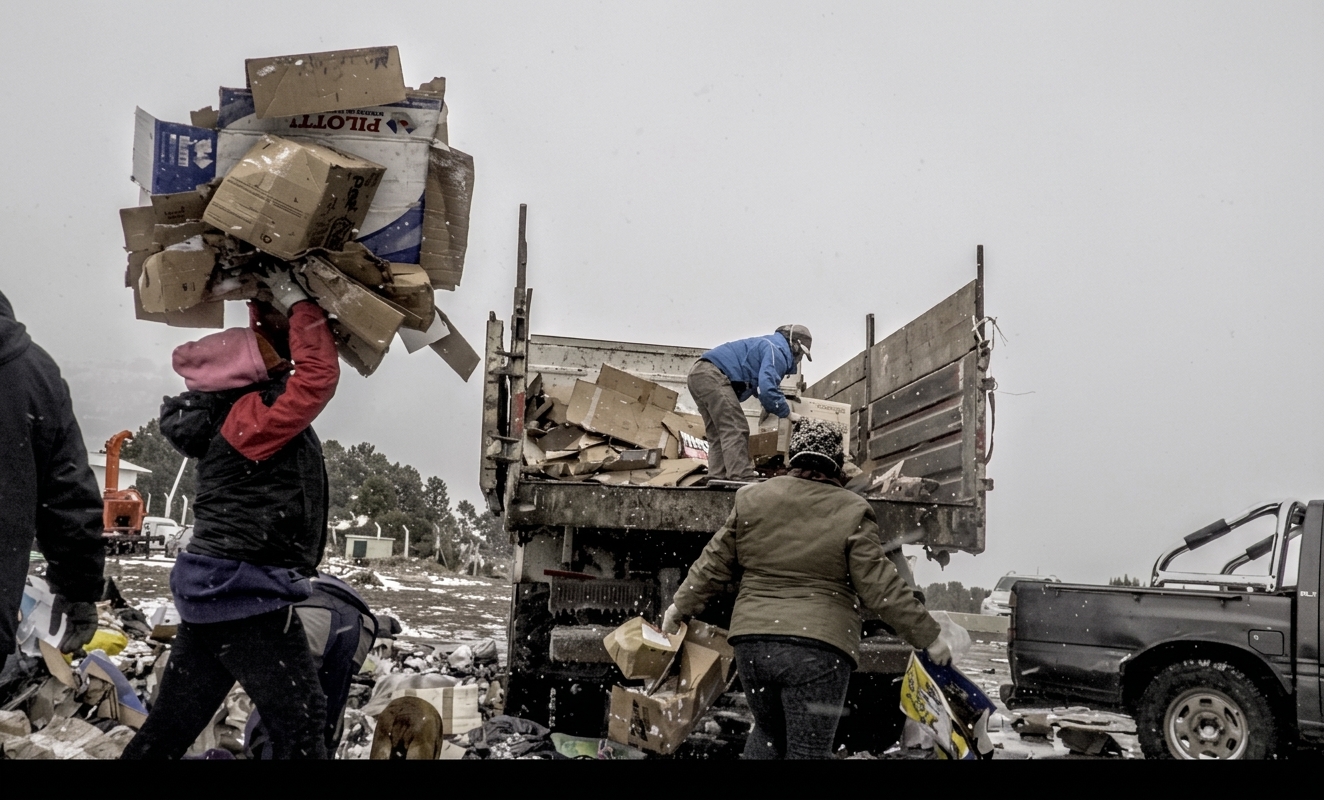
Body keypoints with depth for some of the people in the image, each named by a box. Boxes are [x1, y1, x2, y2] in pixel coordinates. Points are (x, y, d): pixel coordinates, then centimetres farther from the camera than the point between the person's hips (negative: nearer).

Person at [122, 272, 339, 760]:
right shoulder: (252, 417, -15)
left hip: (215, 591, 10)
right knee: (300, 720, -6)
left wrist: (268, 301, 16)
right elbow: (319, 374, -21)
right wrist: (296, 300, -12)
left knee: (173, 721, 14)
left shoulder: (232, 409, 12)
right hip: (247, 596, -10)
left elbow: (270, 340, 25)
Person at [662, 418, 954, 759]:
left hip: (752, 640, 4)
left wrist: (681, 606, 27)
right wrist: (928, 635, 4)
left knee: (768, 732, 24)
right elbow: (880, 589, -6)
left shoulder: (752, 499, 5)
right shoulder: (851, 512, -5)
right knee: (809, 749, 4)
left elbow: (715, 564, 12)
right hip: (818, 649, -4)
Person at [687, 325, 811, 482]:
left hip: (698, 374, 11)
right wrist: (788, 413, -6)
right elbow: (767, 389, -18)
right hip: (713, 376, -11)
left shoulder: (767, 346, 28)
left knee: (719, 433, 11)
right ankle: (742, 477, -20)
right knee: (735, 430, -13)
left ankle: (718, 477, 4)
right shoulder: (777, 352, -5)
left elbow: (761, 386, 38)